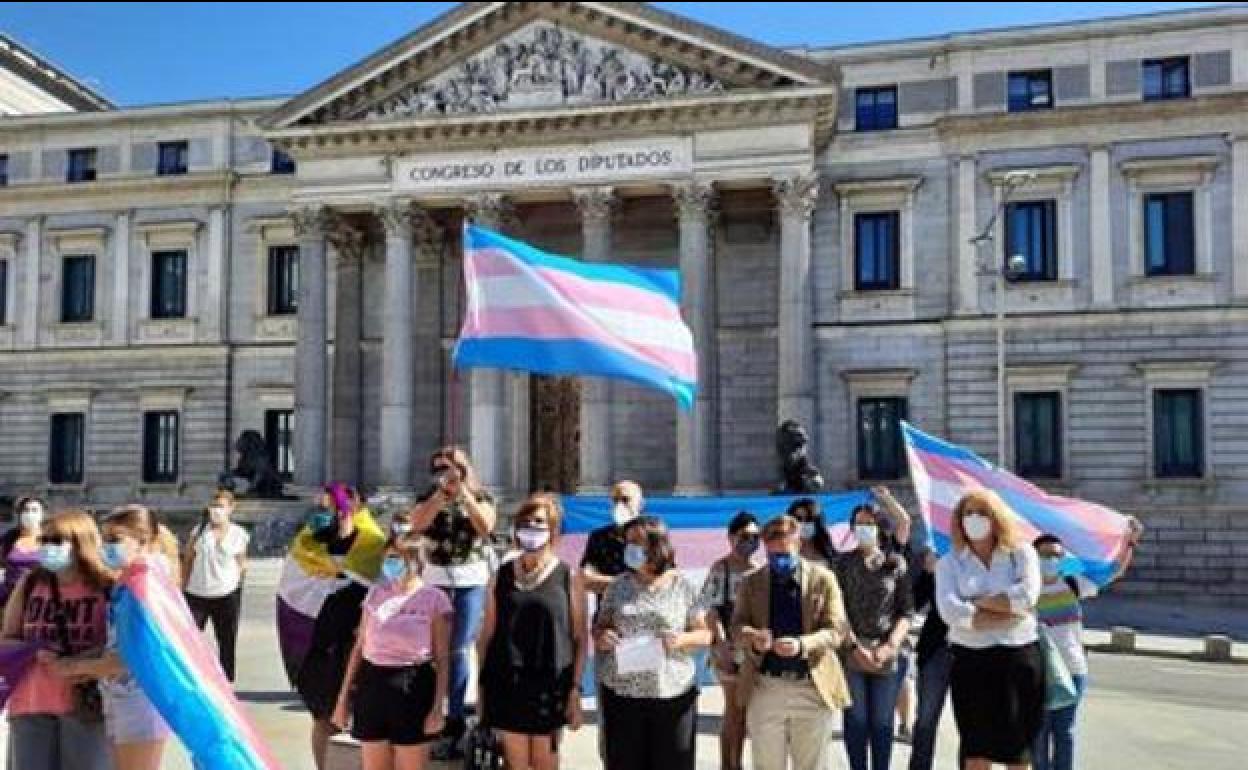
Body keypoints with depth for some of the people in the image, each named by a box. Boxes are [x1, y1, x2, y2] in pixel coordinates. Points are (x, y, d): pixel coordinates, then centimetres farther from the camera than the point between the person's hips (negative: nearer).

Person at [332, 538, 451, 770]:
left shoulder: (434, 598, -6)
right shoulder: (376, 593, 7)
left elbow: (442, 659, -6)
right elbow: (359, 647, 11)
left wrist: (438, 707, -12)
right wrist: (344, 696, 10)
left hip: (412, 689, -4)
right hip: (372, 685, 5)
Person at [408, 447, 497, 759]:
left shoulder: (481, 498, 3)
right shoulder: (429, 498, 6)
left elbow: (486, 526, -16)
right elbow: (416, 523, -13)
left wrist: (463, 492, -18)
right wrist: (441, 494, -19)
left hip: (472, 581, -2)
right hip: (436, 579, 2)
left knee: (460, 649, 1)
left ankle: (453, 717, 10)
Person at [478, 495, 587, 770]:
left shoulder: (568, 578, -2)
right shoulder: (501, 576, 6)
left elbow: (580, 639, -2)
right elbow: (487, 633, 9)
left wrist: (576, 689, -7)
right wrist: (482, 684, 7)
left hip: (549, 685, -2)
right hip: (507, 683, 2)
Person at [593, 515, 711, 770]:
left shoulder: (683, 586, 1)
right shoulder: (618, 586, 7)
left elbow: (705, 634, 4)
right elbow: (599, 626, 14)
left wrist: (682, 639, -16)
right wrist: (601, 637, -9)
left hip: (672, 694, -2)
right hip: (622, 694, 2)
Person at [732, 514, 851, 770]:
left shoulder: (823, 578, -1)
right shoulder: (752, 583, 6)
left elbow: (836, 629, -7)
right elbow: (737, 624, 2)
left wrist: (802, 645, -25)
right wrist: (752, 637, -22)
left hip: (812, 688, -2)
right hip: (764, 688, 2)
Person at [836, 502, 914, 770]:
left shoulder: (896, 562, 6)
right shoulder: (844, 563, 6)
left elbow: (906, 611, 3)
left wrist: (891, 645, -11)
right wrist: (856, 647, -11)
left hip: (887, 655, 0)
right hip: (852, 653, 0)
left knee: (882, 721, 5)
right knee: (856, 719, 3)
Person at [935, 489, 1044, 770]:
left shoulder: (1021, 553, 3)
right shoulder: (950, 562, 3)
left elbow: (1027, 595, -16)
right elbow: (950, 611, -13)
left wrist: (977, 601, -10)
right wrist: (1009, 614, -13)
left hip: (1019, 658, 0)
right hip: (970, 660, 0)